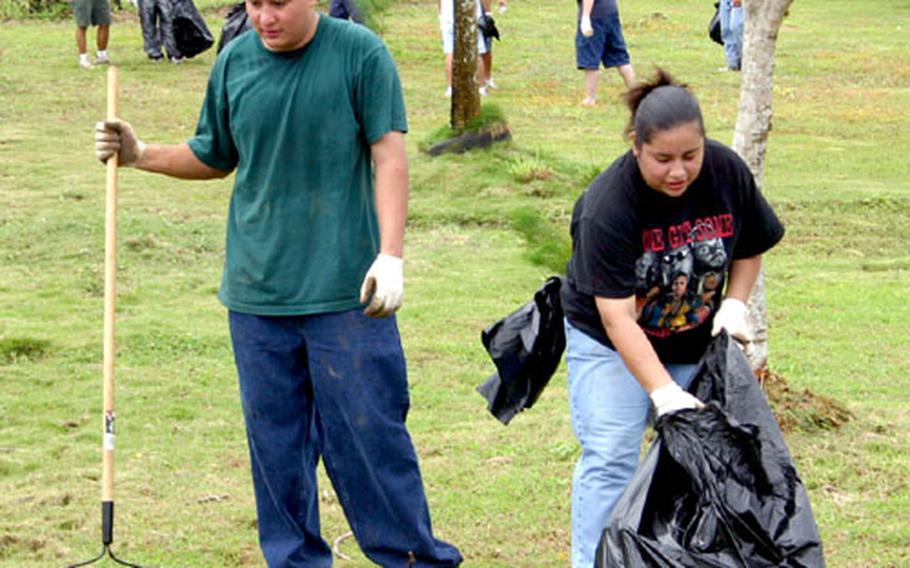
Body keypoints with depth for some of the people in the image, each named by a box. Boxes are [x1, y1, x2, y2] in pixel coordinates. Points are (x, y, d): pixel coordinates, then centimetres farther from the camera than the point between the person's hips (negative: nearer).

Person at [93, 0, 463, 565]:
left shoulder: (361, 53, -6)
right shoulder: (234, 62, 6)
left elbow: (389, 157, -8)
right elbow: (214, 158, 20)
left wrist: (391, 255, -16)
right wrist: (141, 154, 6)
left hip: (347, 289, -4)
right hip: (257, 290, 4)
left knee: (367, 429, -2)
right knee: (275, 437, 8)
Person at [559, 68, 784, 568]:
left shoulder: (728, 172, -16)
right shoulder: (606, 207, -30)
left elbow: (750, 246, 5)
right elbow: (617, 317, -31)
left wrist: (735, 305, -11)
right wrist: (664, 392, -38)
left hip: (696, 339, 4)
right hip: (610, 340, -4)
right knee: (609, 458, -11)